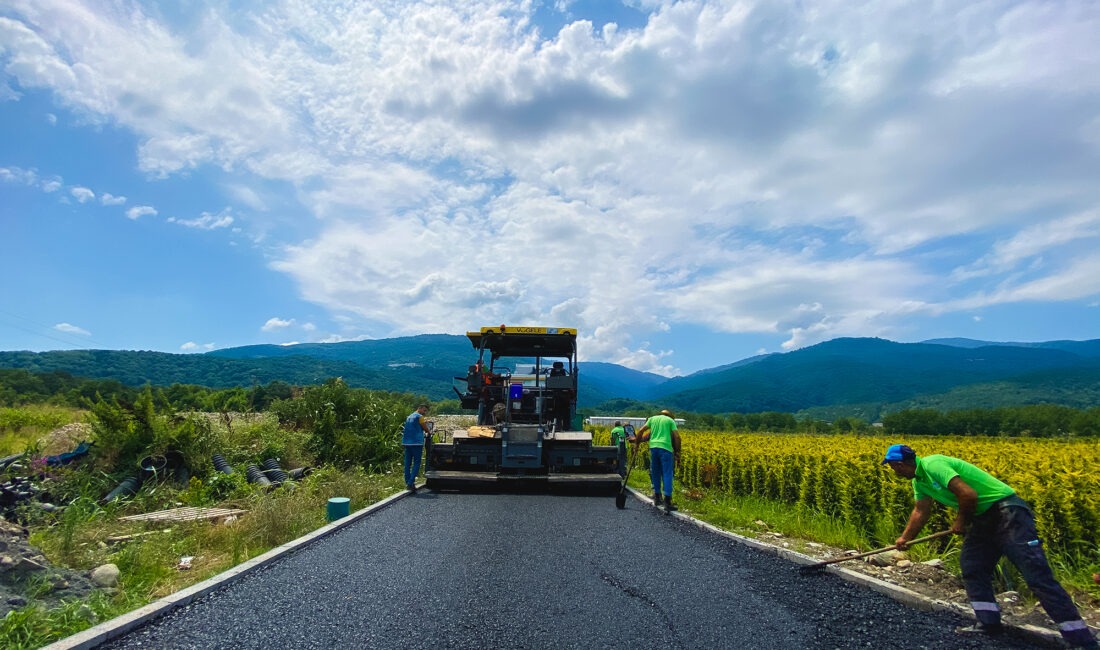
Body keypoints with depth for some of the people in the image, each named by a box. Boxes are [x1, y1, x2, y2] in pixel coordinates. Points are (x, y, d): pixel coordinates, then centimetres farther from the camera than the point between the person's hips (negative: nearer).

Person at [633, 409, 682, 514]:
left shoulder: (652, 418, 18)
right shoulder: (671, 421, 12)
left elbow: (640, 431, 9)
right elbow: (677, 437, 3)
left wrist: (636, 445, 16)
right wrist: (677, 453, 6)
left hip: (653, 447, 3)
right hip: (665, 448, -3)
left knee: (656, 474, 18)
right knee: (667, 475, -3)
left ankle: (657, 498, 25)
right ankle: (667, 504, -10)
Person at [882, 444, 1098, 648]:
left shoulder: (932, 465, -24)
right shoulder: (919, 479, 7)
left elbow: (968, 494, -29)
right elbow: (920, 511, 17)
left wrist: (961, 521, -11)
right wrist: (905, 538, 20)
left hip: (1006, 511, -10)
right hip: (983, 519, 10)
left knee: (1036, 573, -12)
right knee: (971, 566, 10)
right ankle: (989, 622, 16)